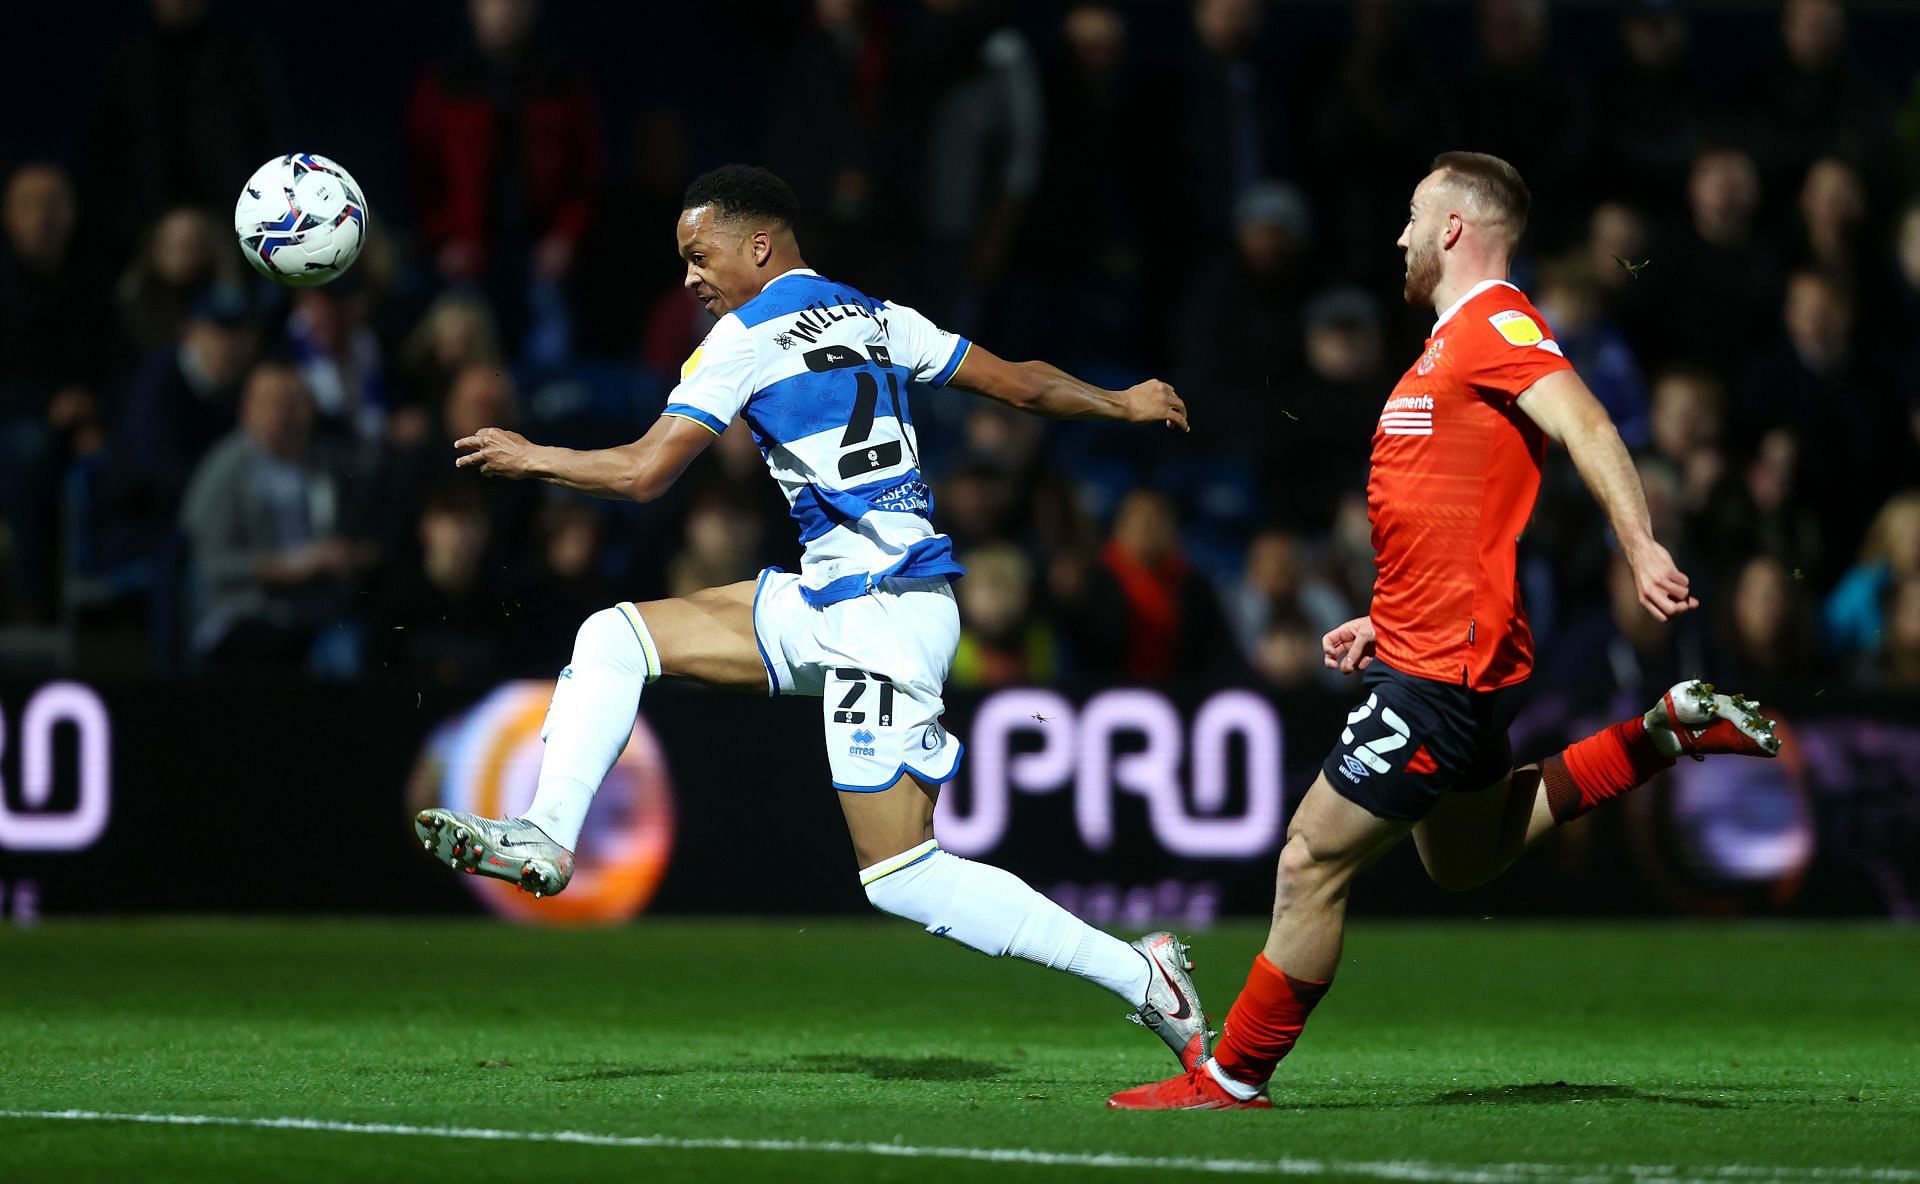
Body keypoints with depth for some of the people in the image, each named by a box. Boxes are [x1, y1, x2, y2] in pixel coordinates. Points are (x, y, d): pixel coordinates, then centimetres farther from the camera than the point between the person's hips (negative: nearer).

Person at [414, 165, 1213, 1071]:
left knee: (902, 877, -10)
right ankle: (546, 840, 3)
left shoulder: (748, 335, -8)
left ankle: (1141, 977, -7)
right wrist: (1123, 404, 36)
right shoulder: (874, 318, 13)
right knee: (615, 637, 8)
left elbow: (641, 474, -9)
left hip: (880, 614, -10)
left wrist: (526, 456, 7)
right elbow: (1022, 384, 18)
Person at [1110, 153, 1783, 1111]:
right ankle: (1670, 729, 18)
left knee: (1313, 858, -7)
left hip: (1442, 671, -11)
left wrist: (1640, 547, -41)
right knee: (1464, 857, 23)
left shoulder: (1495, 323, -12)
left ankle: (1234, 1079, 1)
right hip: (1436, 649, 11)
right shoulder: (1456, 340, 19)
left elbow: (1585, 427, -28)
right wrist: (1387, 624, 23)